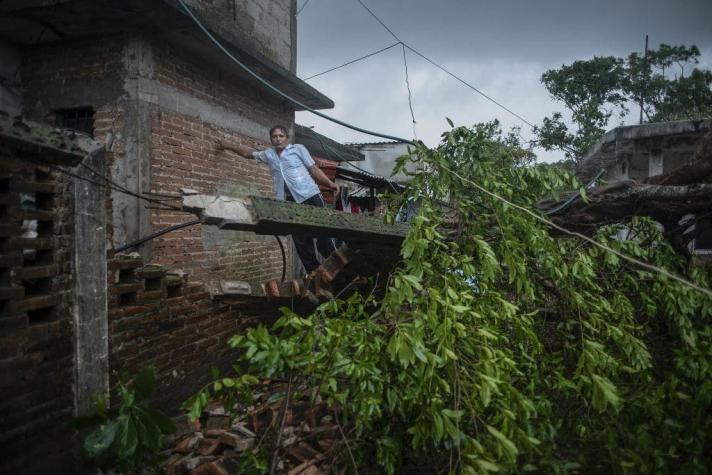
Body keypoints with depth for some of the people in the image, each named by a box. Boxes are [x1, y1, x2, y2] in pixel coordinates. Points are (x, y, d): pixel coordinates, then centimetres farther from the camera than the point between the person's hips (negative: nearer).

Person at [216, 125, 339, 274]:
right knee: (301, 242, 2)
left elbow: (314, 169, 4)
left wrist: (330, 184, -7)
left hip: (310, 196, -4)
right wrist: (227, 146, 38)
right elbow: (248, 152, 33)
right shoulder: (268, 154, 19)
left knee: (322, 233, -7)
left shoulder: (298, 149, 8)